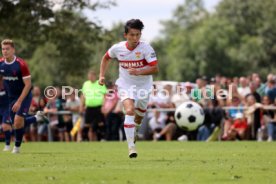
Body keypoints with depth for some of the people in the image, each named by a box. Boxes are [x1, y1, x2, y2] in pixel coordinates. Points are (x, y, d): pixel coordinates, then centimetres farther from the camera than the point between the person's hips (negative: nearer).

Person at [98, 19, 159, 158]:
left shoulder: (146, 48, -18)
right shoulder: (118, 48, -10)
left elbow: (155, 69, -23)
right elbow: (105, 58, 12)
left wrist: (138, 72, -36)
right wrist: (102, 75, 3)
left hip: (143, 87, 1)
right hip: (125, 85, -1)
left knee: (139, 115, 17)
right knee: (129, 111, -24)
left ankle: (134, 130, 54)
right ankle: (131, 146, -25)